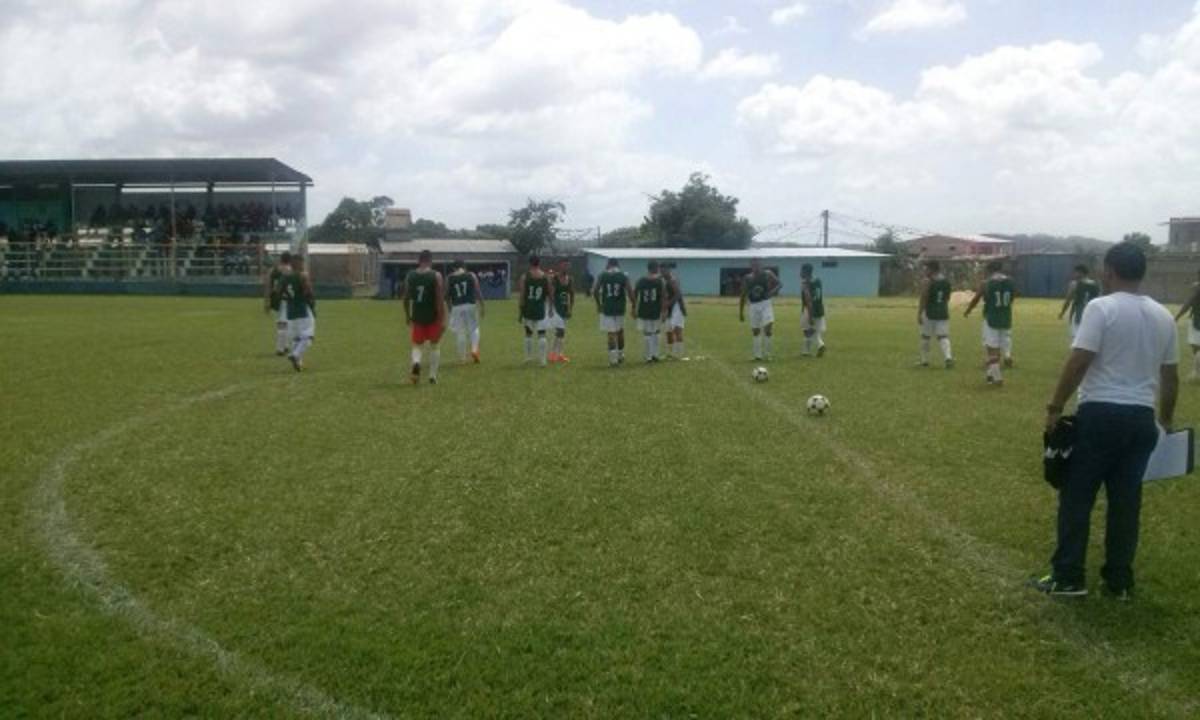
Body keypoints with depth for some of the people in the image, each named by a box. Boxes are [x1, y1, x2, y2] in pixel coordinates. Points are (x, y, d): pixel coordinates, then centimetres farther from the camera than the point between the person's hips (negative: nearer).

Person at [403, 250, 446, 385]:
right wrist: (442, 319, -11)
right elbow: (440, 299, -14)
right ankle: (433, 376, 15)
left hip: (417, 317, 2)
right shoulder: (436, 276, -9)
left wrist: (407, 316, 19)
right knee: (434, 346, 14)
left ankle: (416, 363, -18)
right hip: (433, 317, -2)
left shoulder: (410, 276, 1)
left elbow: (406, 298, 6)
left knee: (417, 345, 14)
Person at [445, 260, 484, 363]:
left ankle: (462, 357, 13)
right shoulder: (472, 276, 3)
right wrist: (481, 307, 3)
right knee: (474, 328, 15)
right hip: (470, 305, 0)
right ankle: (475, 349, -6)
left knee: (460, 332, 9)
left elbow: (447, 295, 7)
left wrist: (450, 307, 22)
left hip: (457, 307, 1)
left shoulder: (449, 278, 5)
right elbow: (478, 292, -2)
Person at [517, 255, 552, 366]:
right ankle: (542, 360, -6)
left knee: (528, 333, 16)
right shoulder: (545, 277, -1)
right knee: (542, 334, 0)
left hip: (528, 309, 0)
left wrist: (519, 313, -1)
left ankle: (528, 357, 21)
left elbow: (521, 296, -6)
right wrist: (549, 309, 21)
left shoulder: (524, 277, -4)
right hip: (541, 309, 0)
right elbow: (549, 295, 6)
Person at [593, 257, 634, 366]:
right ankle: (621, 355, 31)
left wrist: (598, 304, 10)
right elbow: (630, 292, -8)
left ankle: (613, 359, -8)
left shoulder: (602, 276, -1)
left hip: (607, 309, -1)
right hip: (620, 309, 1)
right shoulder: (624, 276, -1)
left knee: (611, 333, -1)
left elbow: (595, 291, -5)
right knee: (620, 332, 19)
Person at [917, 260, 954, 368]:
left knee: (926, 337, 9)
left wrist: (919, 314, -13)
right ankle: (948, 357, -17)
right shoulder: (946, 281, 8)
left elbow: (923, 299, -14)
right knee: (943, 337, 4)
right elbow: (948, 297, 15)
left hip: (929, 313, -5)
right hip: (943, 313, 5)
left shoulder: (927, 282, -11)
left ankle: (924, 360, 17)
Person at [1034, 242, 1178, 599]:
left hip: (1100, 414, -6)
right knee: (1126, 502, 12)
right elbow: (1170, 375, 16)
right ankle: (1120, 581, 18)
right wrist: (1166, 420, 28)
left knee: (1076, 498, 4)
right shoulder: (1163, 316, 10)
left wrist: (1055, 407, -10)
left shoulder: (1101, 307, -10)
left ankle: (1068, 578, 8)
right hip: (1142, 418, 6)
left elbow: (1079, 361, -16)